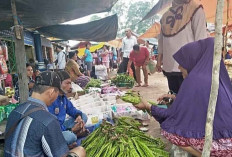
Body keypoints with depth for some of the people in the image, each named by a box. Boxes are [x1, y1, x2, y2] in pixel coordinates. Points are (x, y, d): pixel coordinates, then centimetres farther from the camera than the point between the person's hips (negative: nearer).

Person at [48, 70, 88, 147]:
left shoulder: (63, 97, 5)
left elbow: (71, 109, 19)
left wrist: (78, 115, -5)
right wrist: (70, 129, -19)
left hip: (61, 127, 9)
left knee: (83, 116, 6)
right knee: (70, 136, -37)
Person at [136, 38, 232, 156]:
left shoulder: (194, 81, -19)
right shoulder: (214, 76, 5)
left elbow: (173, 114, -10)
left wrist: (149, 107, 5)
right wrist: (176, 98, 21)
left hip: (220, 142, -8)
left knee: (169, 130, -1)